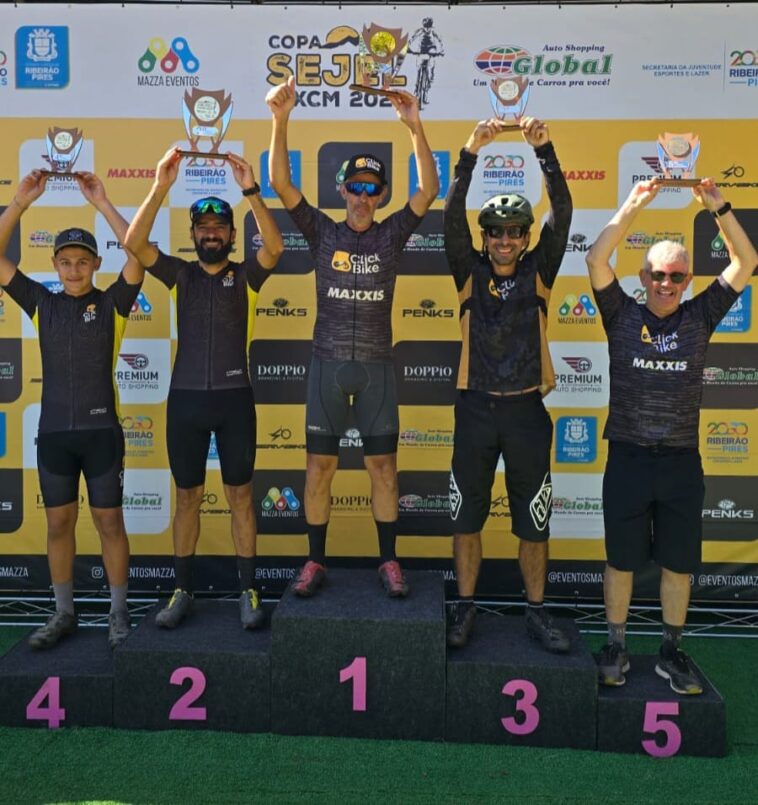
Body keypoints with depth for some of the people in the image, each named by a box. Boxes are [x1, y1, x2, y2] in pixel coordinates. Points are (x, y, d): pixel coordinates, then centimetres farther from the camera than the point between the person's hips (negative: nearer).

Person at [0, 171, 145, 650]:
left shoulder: (111, 303, -1)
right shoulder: (42, 304, 6)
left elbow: (138, 254, -14)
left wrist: (102, 203, -15)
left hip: (102, 431, -3)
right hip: (53, 432, 3)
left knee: (110, 522, 5)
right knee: (59, 523, 11)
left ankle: (119, 614, 18)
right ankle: (64, 614, 26)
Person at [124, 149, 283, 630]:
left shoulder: (246, 275, 4)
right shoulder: (180, 274, 8)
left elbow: (276, 247, -16)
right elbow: (134, 243, -6)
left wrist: (251, 190, -21)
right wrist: (161, 186, -15)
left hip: (235, 398, -2)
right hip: (186, 398, 2)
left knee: (240, 494, 5)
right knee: (188, 496, 10)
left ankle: (249, 590, 15)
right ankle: (184, 590, 21)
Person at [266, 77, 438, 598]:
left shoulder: (392, 234, 5)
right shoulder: (322, 231, 4)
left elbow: (430, 190, -7)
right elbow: (281, 184, -5)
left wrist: (415, 127, -16)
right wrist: (281, 120, -15)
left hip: (377, 365, 0)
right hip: (328, 363, 0)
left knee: (383, 464, 4)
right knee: (320, 465, 4)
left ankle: (389, 562, 15)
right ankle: (316, 562, 17)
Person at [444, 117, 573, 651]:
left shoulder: (539, 273, 3)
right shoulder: (470, 273, 3)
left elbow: (562, 214, -7)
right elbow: (453, 217, -10)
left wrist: (545, 150, -17)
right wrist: (471, 153, -20)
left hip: (527, 410, 0)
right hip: (476, 408, 0)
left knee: (534, 521, 9)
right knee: (467, 517, 9)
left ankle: (537, 612, 25)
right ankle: (466, 608, 25)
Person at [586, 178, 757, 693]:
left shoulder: (699, 317, 4)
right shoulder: (623, 316, 0)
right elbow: (596, 260, -11)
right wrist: (633, 207, -15)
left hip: (682, 461, 2)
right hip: (628, 458, -1)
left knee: (679, 564, 11)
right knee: (622, 562, 9)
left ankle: (672, 652, 28)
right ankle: (616, 648, 26)